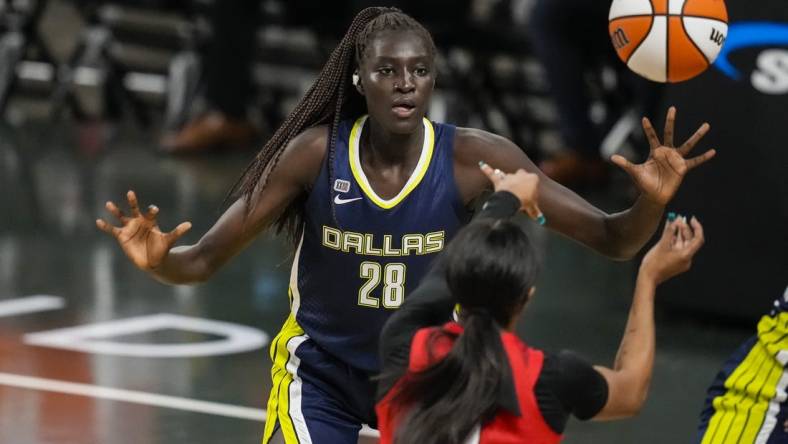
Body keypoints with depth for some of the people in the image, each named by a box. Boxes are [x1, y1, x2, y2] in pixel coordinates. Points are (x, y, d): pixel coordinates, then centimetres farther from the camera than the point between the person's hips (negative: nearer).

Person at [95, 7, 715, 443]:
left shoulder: (473, 158, -20)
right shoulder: (316, 152, -21)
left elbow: (611, 240, -18)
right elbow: (205, 261, -16)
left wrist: (651, 203, -39)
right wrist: (158, 260, -39)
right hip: (322, 373, -2)